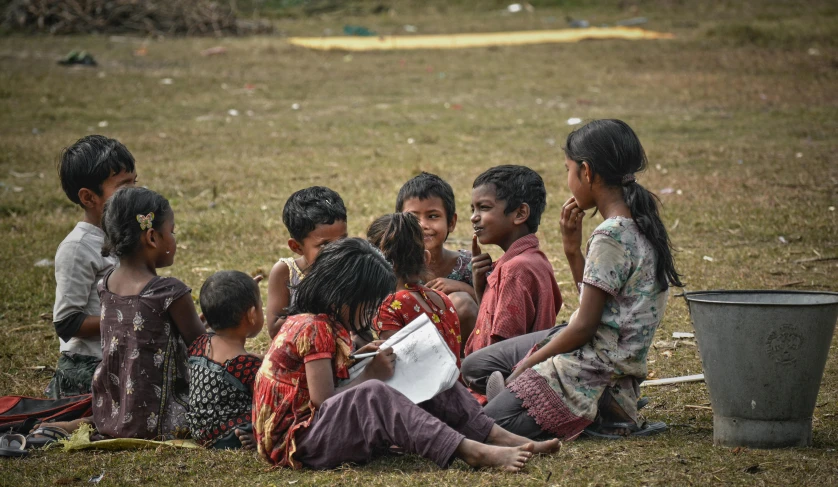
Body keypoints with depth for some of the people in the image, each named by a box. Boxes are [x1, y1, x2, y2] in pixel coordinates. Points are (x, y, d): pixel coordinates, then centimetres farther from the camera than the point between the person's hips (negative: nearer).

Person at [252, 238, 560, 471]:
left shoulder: (326, 327, 16)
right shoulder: (313, 329, -15)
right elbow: (323, 399, -20)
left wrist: (360, 359, -1)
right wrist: (370, 375, -11)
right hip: (297, 440, -10)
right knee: (372, 394, -37)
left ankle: (500, 438, -9)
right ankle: (470, 451, -44)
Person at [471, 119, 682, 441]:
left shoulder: (611, 237, -21)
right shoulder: (638, 226, 9)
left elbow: (584, 326, -19)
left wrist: (526, 365, -8)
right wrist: (572, 250, 5)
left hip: (597, 366, -10)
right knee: (475, 366, 17)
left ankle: (601, 413, -6)